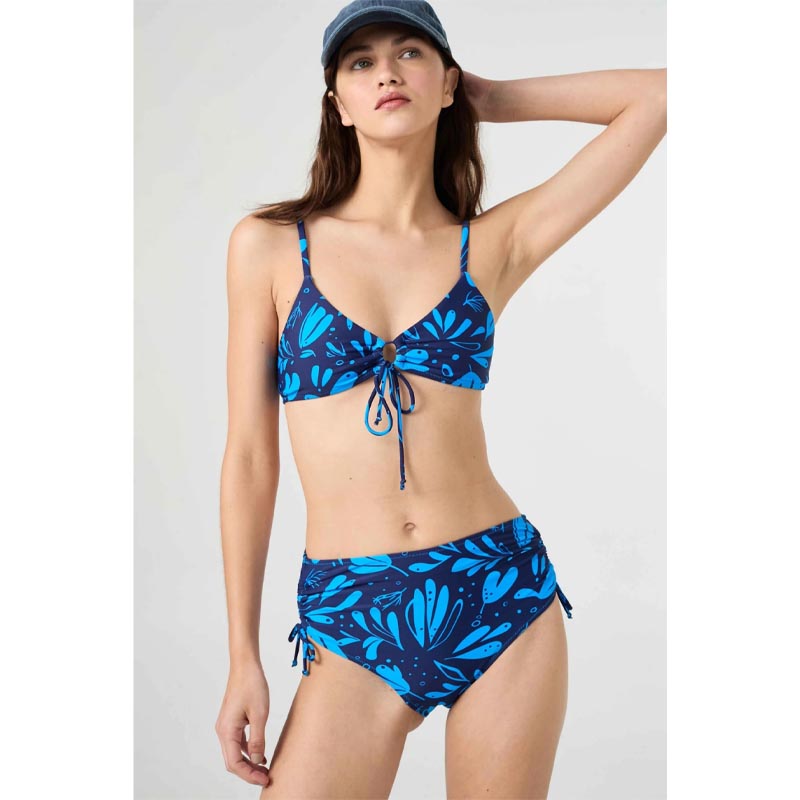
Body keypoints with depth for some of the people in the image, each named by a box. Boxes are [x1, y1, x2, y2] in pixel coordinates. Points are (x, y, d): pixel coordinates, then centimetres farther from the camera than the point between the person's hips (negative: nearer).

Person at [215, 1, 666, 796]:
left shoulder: (494, 246, 3)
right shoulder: (270, 244, 2)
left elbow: (659, 94, 4)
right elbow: (250, 456, 2)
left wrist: (494, 99, 10)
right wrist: (243, 658, 2)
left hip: (502, 594, 1)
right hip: (351, 620, -1)